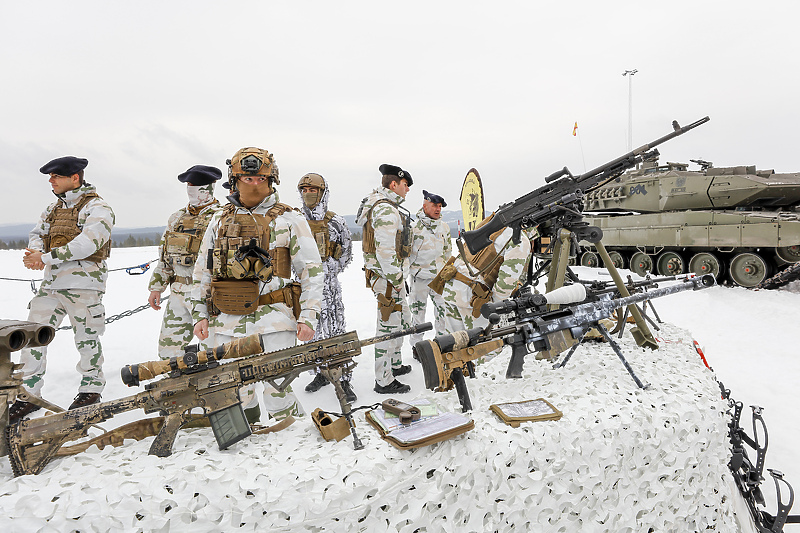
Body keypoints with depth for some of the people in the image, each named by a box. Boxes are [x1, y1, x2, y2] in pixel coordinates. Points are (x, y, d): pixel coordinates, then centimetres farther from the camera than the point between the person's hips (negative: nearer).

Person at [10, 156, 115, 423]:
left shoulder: (97, 207, -7)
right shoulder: (54, 208, 17)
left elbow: (87, 244, -20)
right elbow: (37, 234, 14)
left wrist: (46, 257, -21)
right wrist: (33, 253, -9)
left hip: (84, 283, -7)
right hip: (51, 283, 7)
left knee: (87, 338, 5)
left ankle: (91, 387, 24)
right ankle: (29, 394, 15)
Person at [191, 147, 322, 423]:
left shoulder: (289, 220, 2)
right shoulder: (220, 220, 14)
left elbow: (312, 270, -1)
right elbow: (202, 272, 18)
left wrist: (308, 316, -9)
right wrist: (199, 314, 11)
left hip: (274, 322, -4)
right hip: (225, 323, 4)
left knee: (278, 395, -1)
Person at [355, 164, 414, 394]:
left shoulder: (384, 205, 15)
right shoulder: (386, 211, -20)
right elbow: (385, 250, -26)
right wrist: (396, 280, -20)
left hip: (392, 273, 11)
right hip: (387, 276, -11)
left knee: (403, 318, 22)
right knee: (388, 325, -3)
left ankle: (395, 364, 37)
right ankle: (384, 381, 7)